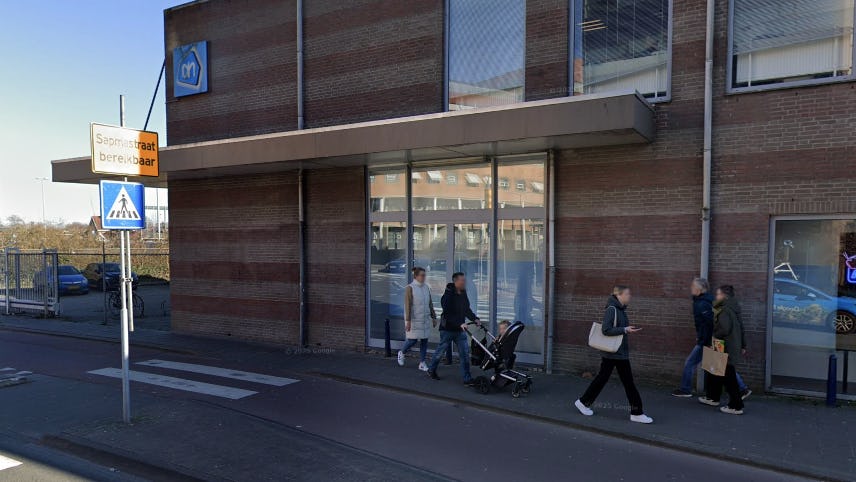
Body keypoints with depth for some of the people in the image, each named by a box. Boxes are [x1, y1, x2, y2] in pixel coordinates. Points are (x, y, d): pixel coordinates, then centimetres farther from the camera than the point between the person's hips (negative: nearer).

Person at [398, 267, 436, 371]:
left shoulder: (426, 287, 8)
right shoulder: (410, 288, -10)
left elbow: (430, 304, 13)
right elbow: (408, 305, -14)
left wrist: (433, 317, 11)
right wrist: (408, 321, -18)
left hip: (424, 319, 6)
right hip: (414, 319, -6)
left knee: (424, 340, 4)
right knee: (413, 340, -3)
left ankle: (422, 363, 13)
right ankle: (402, 353, 26)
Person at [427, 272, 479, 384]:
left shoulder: (463, 294, 5)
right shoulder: (448, 296, -19)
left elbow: (467, 310, 12)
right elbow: (448, 314, -24)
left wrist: (475, 319, -4)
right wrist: (460, 324, -32)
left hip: (460, 329, 6)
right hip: (447, 329, -6)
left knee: (465, 353, 0)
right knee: (440, 351, 11)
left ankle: (467, 379, 4)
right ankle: (431, 370, 34)